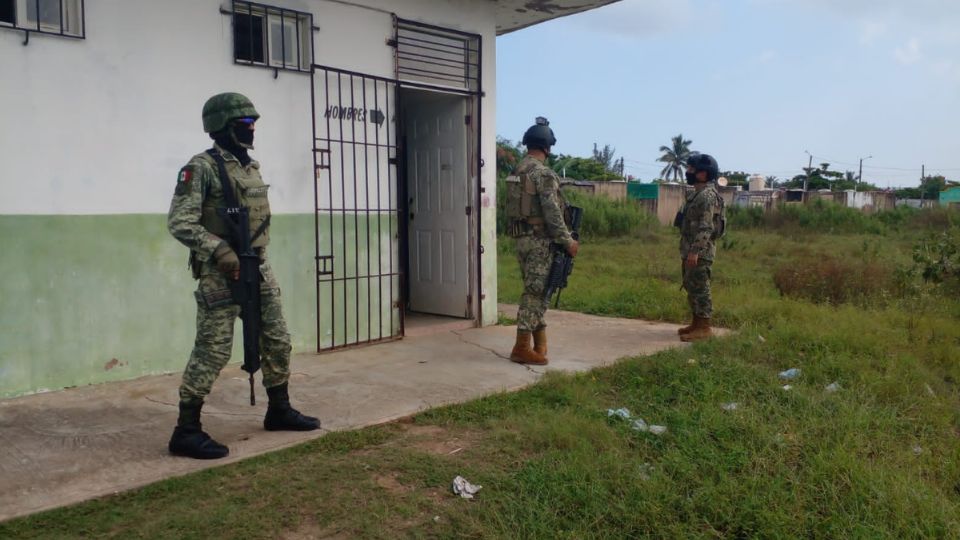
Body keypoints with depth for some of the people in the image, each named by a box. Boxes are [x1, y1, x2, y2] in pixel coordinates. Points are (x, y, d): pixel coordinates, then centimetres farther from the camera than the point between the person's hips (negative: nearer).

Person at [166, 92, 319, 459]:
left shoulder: (252, 166, 14)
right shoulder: (202, 168, -11)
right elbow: (179, 223, -17)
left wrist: (256, 259, 18)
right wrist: (219, 252, -25)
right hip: (221, 273, -8)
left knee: (278, 342, 13)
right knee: (213, 351, -6)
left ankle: (279, 410, 29)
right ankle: (186, 431, 5)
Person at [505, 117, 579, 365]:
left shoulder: (517, 172, 11)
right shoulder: (544, 173, -15)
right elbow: (552, 213, -19)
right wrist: (568, 241, -11)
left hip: (521, 238, 9)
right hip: (540, 240, -8)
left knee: (535, 290, 15)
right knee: (535, 292, -4)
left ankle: (540, 342, 22)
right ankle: (522, 348, -2)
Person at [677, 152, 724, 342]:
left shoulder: (707, 195, -16)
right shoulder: (697, 194, 17)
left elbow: (705, 227, -23)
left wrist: (695, 251, -27)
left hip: (700, 253, -10)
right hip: (690, 251, 10)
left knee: (700, 289, -7)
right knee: (691, 288, 15)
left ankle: (704, 328, -3)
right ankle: (696, 323, 24)